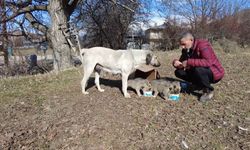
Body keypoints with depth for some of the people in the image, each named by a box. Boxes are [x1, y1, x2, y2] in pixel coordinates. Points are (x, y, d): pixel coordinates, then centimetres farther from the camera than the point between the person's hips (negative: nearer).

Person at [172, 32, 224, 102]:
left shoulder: (202, 45, -23)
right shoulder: (186, 50, 0)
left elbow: (208, 62, -38)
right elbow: (181, 63, 4)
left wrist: (189, 62, -36)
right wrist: (176, 62, -20)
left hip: (215, 73, -7)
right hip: (201, 71, 7)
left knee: (198, 69, -38)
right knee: (178, 72, -5)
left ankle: (208, 90, -11)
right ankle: (201, 84, 6)